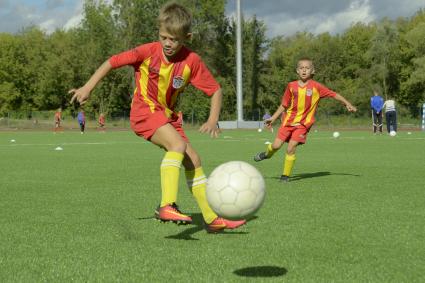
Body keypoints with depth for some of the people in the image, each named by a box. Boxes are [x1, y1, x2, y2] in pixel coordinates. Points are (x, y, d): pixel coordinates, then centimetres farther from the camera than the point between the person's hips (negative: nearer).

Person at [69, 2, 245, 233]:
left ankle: (211, 219, 11)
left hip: (167, 115, 5)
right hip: (144, 111, -5)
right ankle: (166, 206, -38)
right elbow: (112, 62, -6)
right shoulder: (148, 51, -16)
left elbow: (215, 90, -6)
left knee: (193, 159, 3)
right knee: (178, 145, -29)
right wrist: (87, 88, -10)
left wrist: (213, 120, -20)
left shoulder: (192, 61, -12)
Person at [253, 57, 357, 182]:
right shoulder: (291, 86, 2)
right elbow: (284, 105, 11)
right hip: (288, 120, 2)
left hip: (303, 123, -2)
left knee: (291, 148, -13)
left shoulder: (316, 87, -5)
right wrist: (273, 118, 10)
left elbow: (334, 94, 0)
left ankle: (286, 175, 4)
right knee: (276, 145, -3)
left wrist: (347, 104, -7)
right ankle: (267, 154, 33)